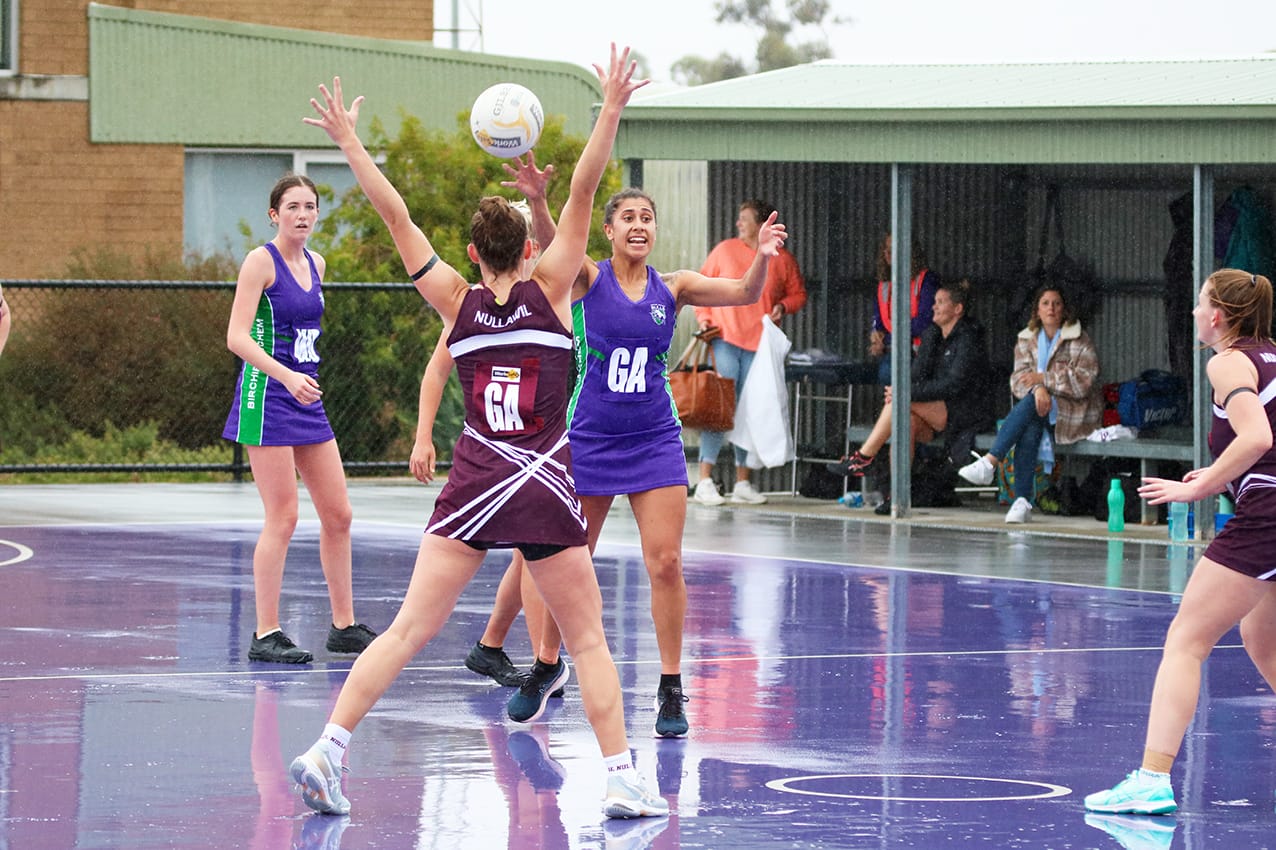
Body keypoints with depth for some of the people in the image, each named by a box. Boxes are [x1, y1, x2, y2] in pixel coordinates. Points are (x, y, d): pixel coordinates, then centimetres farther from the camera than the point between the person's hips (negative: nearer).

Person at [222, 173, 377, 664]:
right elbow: (237, 337, -17)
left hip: (307, 400, 8)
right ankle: (265, 635, -4)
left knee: (338, 514, 8)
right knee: (283, 518, -9)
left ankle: (344, 627, 17)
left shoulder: (315, 265, 12)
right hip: (267, 398, -8)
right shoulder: (261, 261, -10)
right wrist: (287, 376, -29)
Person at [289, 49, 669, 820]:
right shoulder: (549, 291, -1)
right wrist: (611, 112, -11)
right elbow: (583, 197, -6)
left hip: (474, 488, 2)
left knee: (409, 631, -2)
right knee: (588, 639, 8)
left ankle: (328, 750, -12)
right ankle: (623, 778, 3)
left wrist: (349, 141, 8)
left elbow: (396, 214, 4)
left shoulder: (457, 302, 3)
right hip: (547, 490, -2)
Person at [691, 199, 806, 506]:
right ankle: (705, 481, -9)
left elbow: (798, 294, 15)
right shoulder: (725, 250, 6)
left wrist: (783, 307, -6)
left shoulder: (783, 260, 7)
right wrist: (703, 317, -2)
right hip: (724, 339, -2)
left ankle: (743, 483, 12)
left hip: (760, 345, 2)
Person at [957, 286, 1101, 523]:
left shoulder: (1079, 341, -2)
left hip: (1075, 412, -3)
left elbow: (1083, 382, -11)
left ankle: (989, 463, -39)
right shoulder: (1027, 339, 12)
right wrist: (1038, 388, -21)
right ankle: (1022, 500, -41)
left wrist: (1043, 378, -17)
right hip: (1042, 404, 3)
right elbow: (1019, 378, 2)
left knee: (1029, 405, -32)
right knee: (1030, 427, -33)